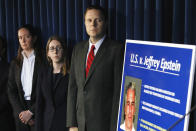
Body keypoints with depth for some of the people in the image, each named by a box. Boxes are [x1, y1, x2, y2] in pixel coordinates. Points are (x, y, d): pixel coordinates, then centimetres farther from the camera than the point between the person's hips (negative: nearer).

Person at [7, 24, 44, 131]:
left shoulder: (43, 61, -3)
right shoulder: (15, 63, 11)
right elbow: (11, 90, 7)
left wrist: (31, 112, -11)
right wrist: (21, 112, -5)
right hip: (20, 112, 4)